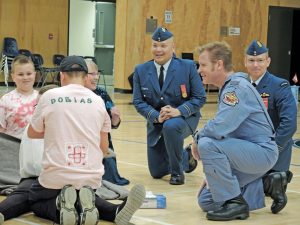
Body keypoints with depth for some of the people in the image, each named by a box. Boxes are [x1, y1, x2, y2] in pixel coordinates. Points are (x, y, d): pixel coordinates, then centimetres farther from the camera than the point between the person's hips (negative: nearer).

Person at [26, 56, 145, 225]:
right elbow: (104, 148, 11)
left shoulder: (49, 96, -2)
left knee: (35, 201, 28)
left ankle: (59, 207, -8)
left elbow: (32, 133, 14)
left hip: (56, 176, -2)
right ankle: (116, 211, -3)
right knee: (84, 198, 33)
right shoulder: (98, 100, 4)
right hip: (91, 177, 2)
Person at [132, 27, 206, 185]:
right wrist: (157, 116, -22)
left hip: (184, 118, -4)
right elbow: (138, 101, -4)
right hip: (156, 122, 4)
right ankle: (186, 157, 39)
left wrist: (179, 111, -26)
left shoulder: (188, 67, -12)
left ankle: (177, 172, -16)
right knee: (156, 173, 7)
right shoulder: (141, 70, -4)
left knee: (171, 126, -40)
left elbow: (200, 98, -10)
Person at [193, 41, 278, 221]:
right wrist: (199, 140, 2)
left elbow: (219, 129, -31)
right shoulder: (228, 87, 12)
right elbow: (224, 128, 18)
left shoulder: (238, 87, -20)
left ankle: (235, 203, -17)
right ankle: (262, 188, 16)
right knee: (206, 201, 7)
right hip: (249, 152, 10)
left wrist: (198, 138, -11)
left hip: (262, 151, -10)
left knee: (207, 144, -29)